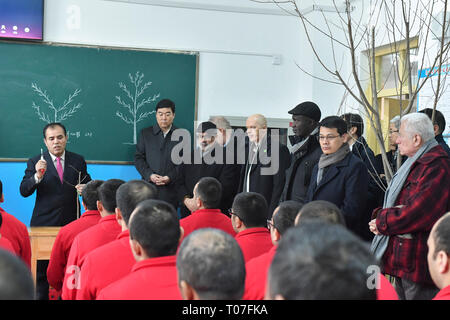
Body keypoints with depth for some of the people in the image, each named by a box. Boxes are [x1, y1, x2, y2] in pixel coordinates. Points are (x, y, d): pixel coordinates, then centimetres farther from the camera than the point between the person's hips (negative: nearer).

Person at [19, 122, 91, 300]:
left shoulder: (78, 161, 8)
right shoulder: (35, 162, 2)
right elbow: (24, 191, -6)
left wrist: (85, 189, -8)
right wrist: (37, 176, -24)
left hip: (71, 223, 1)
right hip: (44, 223, -1)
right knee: (41, 270, 3)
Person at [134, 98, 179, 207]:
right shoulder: (145, 133, 12)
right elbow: (138, 158, 9)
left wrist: (171, 177, -11)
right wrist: (149, 175, -7)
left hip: (171, 189, -1)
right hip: (149, 187, 1)